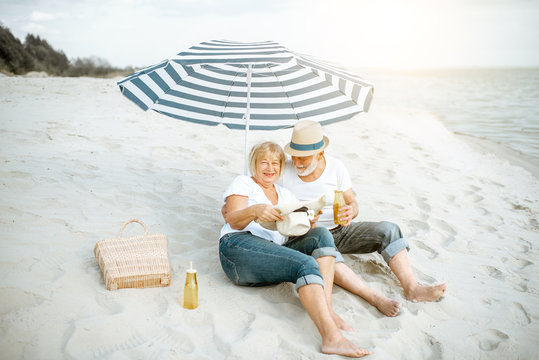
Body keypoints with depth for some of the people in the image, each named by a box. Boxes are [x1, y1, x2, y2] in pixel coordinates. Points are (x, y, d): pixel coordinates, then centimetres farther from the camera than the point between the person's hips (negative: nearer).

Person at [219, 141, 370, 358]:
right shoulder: (243, 183, 13)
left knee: (321, 235, -18)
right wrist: (254, 210, -25)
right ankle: (331, 337, -46)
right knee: (306, 264, -30)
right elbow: (233, 221, -4)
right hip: (239, 247, -6)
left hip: (275, 254, 6)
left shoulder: (285, 195, 29)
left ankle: (327, 309, -31)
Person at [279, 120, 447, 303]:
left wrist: (351, 211, -24)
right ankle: (374, 298, -49)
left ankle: (412, 287, -29)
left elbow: (352, 203, 2)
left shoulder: (335, 167, -3)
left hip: (340, 230, 3)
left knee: (388, 230, -18)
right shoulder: (285, 172, -7)